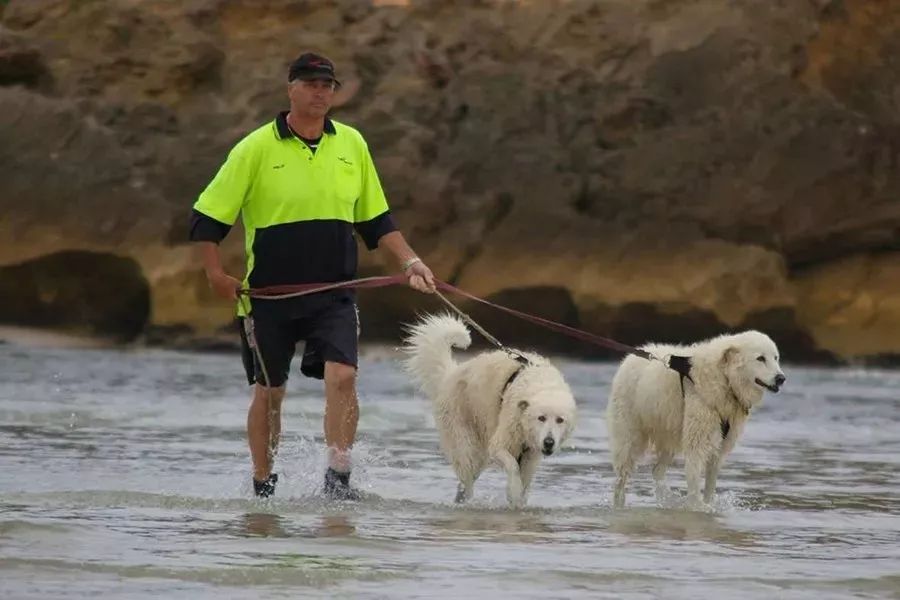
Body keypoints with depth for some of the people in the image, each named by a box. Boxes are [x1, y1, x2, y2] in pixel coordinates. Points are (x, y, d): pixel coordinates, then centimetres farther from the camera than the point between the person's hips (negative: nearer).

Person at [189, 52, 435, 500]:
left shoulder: (352, 144, 7)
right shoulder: (256, 148, -5)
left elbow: (375, 219, 16)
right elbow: (206, 217, -2)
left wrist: (409, 262, 5)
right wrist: (216, 273, -11)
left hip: (333, 293, 2)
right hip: (269, 295, -2)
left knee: (342, 377, -18)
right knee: (269, 391, 8)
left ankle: (338, 479, -13)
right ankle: (262, 487, 22)